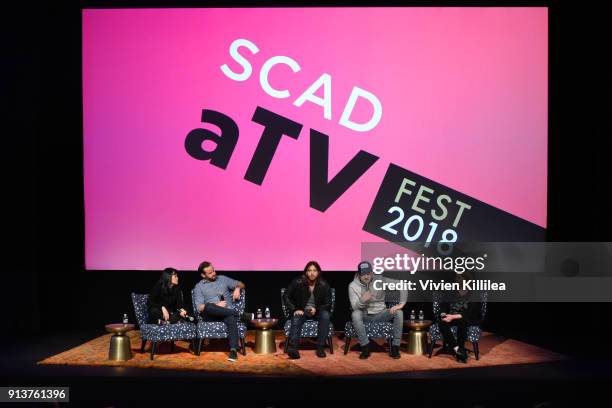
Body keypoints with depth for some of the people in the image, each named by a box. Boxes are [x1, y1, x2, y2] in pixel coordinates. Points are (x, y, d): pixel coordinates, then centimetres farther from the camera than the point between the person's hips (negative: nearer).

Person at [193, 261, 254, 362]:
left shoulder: (222, 279, 18)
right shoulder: (199, 286, 10)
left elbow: (241, 284, 24)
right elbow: (199, 308, -1)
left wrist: (237, 288, 0)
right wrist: (216, 305, -13)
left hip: (228, 312, 1)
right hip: (210, 315, -1)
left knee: (232, 320, -36)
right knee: (208, 306, -37)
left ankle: (233, 350, -48)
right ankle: (240, 315, -29)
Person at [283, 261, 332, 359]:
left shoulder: (324, 286, -4)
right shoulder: (297, 283, -7)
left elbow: (328, 303, 1)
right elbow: (286, 296, -2)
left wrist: (316, 309, -17)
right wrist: (294, 310, -15)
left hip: (317, 311, 1)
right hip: (301, 311, -1)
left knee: (325, 315, -32)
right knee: (296, 319, -34)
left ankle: (320, 347, -31)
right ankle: (292, 347, -51)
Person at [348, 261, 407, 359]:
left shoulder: (380, 280, -9)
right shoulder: (353, 286, -8)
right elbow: (354, 307, -15)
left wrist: (401, 303, -20)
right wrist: (362, 300, -37)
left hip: (380, 314, 1)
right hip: (364, 316, -1)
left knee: (399, 313, -25)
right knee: (355, 314, -34)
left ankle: (395, 347, -17)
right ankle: (365, 348, -26)